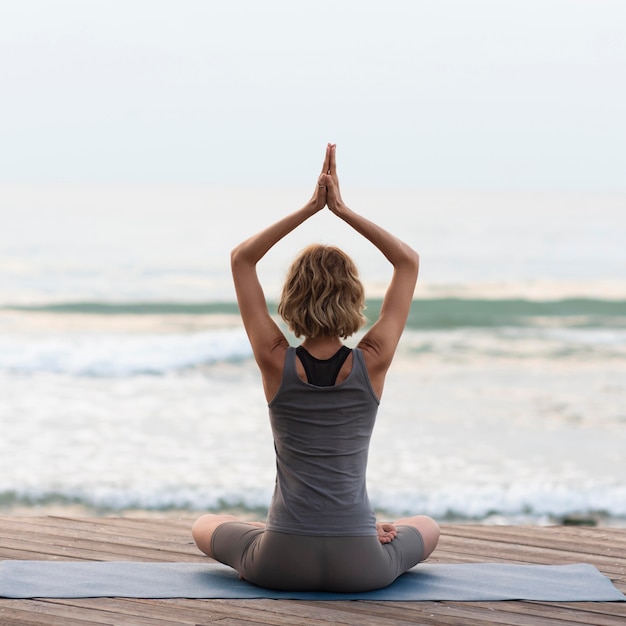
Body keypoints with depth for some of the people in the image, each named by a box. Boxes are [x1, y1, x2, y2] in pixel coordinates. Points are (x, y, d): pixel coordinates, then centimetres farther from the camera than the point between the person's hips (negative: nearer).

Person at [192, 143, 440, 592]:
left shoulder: (276, 362, -9)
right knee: (428, 528, 36)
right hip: (362, 567, 1)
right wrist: (343, 209, -2)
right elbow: (409, 262, 3)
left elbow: (241, 259, 3)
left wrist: (310, 208, -1)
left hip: (281, 565, -1)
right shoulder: (372, 363, -8)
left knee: (205, 527, 33)